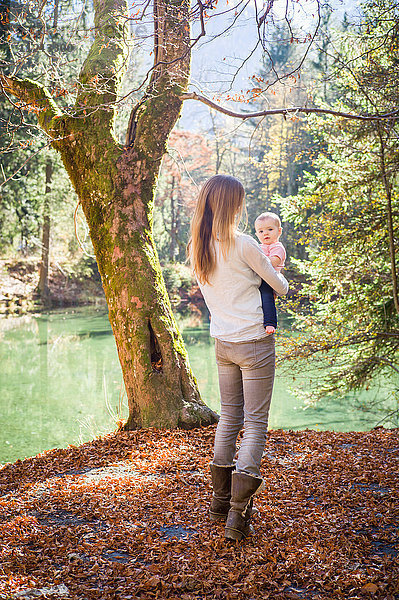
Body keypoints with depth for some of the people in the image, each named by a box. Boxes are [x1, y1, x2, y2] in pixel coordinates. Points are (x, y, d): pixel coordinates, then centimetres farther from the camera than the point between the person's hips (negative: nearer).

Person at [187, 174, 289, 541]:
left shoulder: (197, 249, 3)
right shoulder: (244, 245, -17)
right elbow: (280, 287, -4)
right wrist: (277, 275, 18)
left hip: (223, 343, 7)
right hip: (254, 343, -6)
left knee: (229, 417, 18)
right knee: (255, 424, 0)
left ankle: (221, 501, 26)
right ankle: (238, 515, -4)